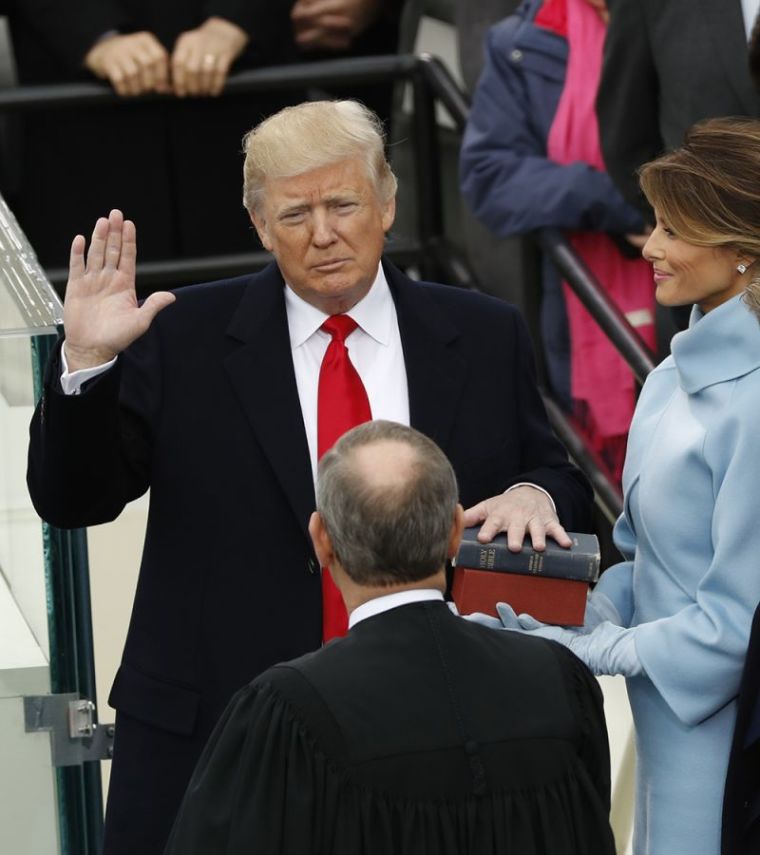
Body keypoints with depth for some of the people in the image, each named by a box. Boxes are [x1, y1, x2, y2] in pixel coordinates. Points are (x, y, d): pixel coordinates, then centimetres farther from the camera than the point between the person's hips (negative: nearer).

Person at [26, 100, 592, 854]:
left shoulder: (482, 339, 6)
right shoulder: (186, 339, 0)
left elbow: (557, 479, 14)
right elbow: (70, 500, -1)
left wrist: (532, 494, -9)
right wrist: (86, 362, -17)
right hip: (214, 737, -1)